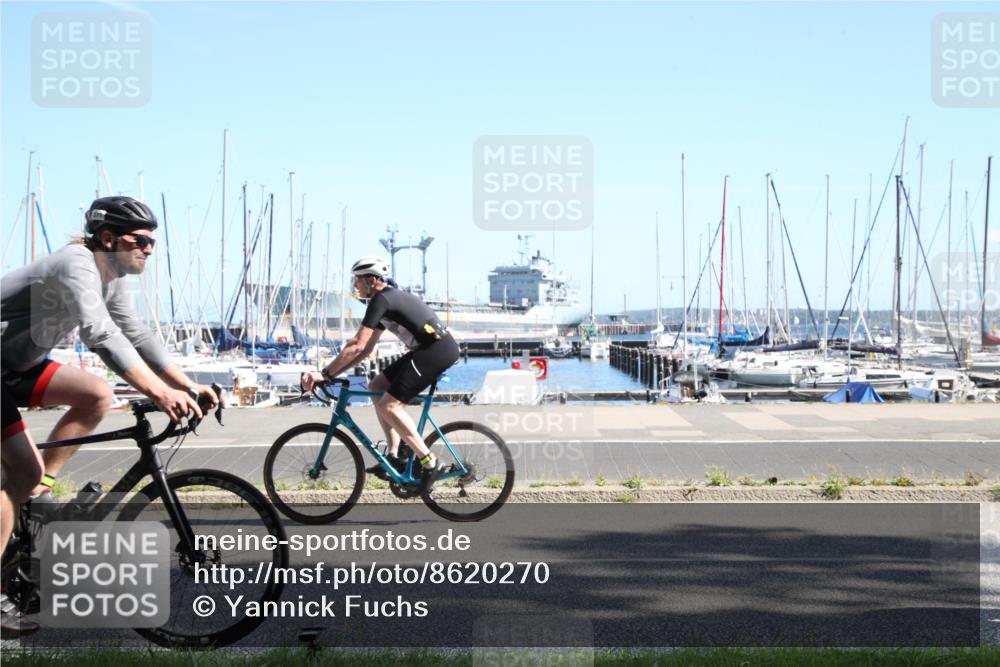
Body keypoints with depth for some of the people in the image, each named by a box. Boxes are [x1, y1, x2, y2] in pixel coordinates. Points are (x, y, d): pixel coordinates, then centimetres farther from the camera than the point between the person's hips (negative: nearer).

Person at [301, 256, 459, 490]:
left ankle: (430, 463, -11)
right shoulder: (388, 298, 20)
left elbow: (357, 346, -17)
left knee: (388, 405, -13)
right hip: (428, 349, 10)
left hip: (438, 350, -10)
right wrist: (333, 372, 12)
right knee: (376, 387, 12)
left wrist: (325, 374, -12)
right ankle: (393, 455, 10)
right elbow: (366, 349, 19)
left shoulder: (381, 299, -11)